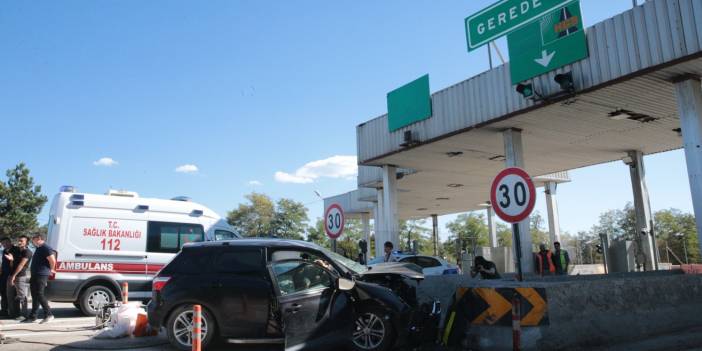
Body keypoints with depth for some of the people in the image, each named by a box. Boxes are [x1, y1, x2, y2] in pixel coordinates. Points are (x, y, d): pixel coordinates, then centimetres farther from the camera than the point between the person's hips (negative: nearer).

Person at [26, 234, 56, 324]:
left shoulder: (45, 248, -15)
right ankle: (32, 316, 19)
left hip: (41, 275, -10)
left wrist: (52, 270, -12)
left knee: (39, 295, -11)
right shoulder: (39, 248, 17)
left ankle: (48, 315, -6)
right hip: (35, 275, 10)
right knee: (35, 295, 13)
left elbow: (52, 260, -25)